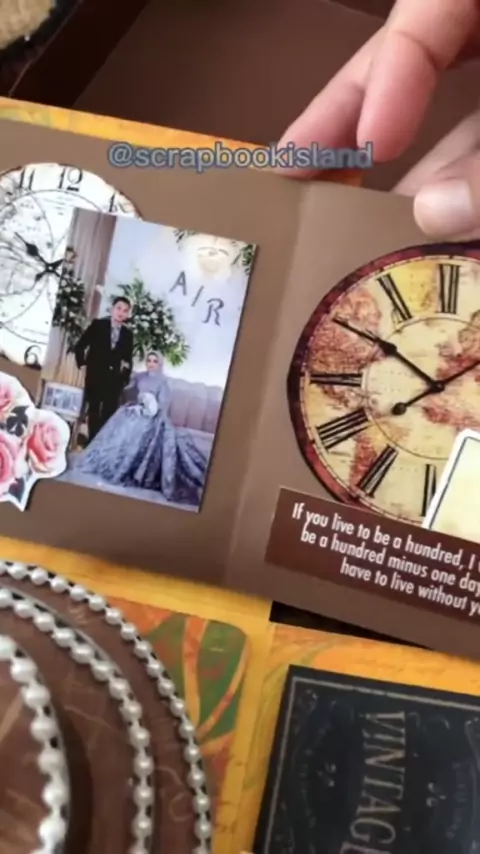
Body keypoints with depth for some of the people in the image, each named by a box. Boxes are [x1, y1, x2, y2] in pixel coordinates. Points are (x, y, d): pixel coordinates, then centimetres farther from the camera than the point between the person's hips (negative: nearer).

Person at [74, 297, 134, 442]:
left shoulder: (128, 334, 6)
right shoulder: (98, 325, 1)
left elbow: (128, 358, 10)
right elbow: (80, 345, 3)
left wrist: (125, 378, 3)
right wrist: (82, 362, -3)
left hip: (115, 379, 1)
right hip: (95, 376, -1)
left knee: (109, 414, -1)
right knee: (93, 411, 7)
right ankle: (92, 442, 14)